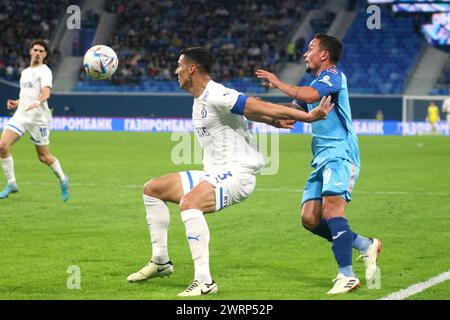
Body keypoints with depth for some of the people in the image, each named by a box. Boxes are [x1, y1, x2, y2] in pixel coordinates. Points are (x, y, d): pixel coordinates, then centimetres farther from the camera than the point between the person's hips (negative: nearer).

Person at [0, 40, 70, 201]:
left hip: (37, 117, -6)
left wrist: (37, 102, -41)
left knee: (44, 156, 1)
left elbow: (46, 92, -21)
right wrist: (16, 103, 12)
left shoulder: (44, 71, -4)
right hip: (20, 115, 6)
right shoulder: (25, 72, 20)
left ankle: (62, 180, 27)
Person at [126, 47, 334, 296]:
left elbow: (259, 107, -21)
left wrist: (308, 116, -22)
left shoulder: (216, 96, -17)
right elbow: (246, 107, 21)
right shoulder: (201, 98, 14)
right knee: (152, 189, 12)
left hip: (237, 173, -11)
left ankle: (204, 282, -34)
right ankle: (160, 262, 18)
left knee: (188, 203, -36)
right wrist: (274, 122, 4)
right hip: (214, 174, 11)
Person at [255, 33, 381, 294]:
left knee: (331, 206, -25)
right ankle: (366, 246, 13)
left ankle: (347, 276, -29)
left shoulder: (333, 75, -6)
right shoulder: (318, 82, 24)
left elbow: (309, 96, -26)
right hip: (322, 158, 10)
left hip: (340, 155, -10)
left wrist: (278, 83, -14)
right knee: (310, 219, 1)